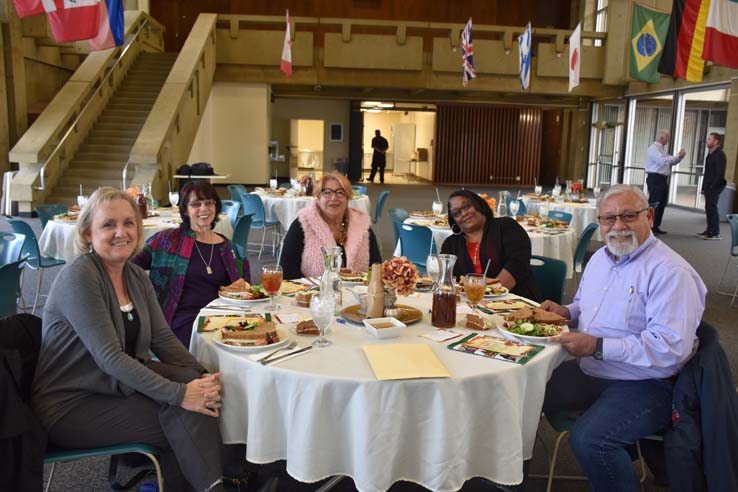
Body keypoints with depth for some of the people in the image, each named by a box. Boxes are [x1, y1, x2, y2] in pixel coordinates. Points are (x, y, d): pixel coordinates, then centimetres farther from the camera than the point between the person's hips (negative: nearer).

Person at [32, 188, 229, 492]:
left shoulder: (137, 277, 3)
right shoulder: (77, 278, -20)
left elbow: (162, 338, 2)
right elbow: (109, 356, -27)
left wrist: (200, 376, -15)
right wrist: (179, 393, -29)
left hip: (118, 384, 7)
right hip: (69, 406, -6)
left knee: (191, 378, -17)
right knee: (182, 419, -21)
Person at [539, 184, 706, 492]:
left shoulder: (670, 272, -18)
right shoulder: (599, 258, 10)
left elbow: (671, 348, -27)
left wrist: (598, 346, -28)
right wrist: (567, 312, 5)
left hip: (644, 385, -8)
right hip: (588, 373, 8)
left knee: (589, 440, -30)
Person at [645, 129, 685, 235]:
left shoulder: (662, 149, 18)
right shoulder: (653, 149, -11)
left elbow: (670, 162, 24)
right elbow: (664, 161, -22)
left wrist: (679, 157, 7)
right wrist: (678, 156, -13)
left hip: (663, 179, 10)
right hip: (655, 178, -9)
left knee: (661, 204, 10)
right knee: (654, 203, -8)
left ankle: (656, 226, 15)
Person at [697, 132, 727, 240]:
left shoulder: (719, 154, -11)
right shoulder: (710, 154, 17)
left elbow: (720, 173, -18)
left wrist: (712, 186, -20)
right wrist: (704, 187, 15)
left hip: (715, 187, -9)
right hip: (708, 187, 9)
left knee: (712, 207, -9)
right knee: (708, 208, 11)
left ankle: (715, 233, -6)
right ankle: (710, 230, 18)